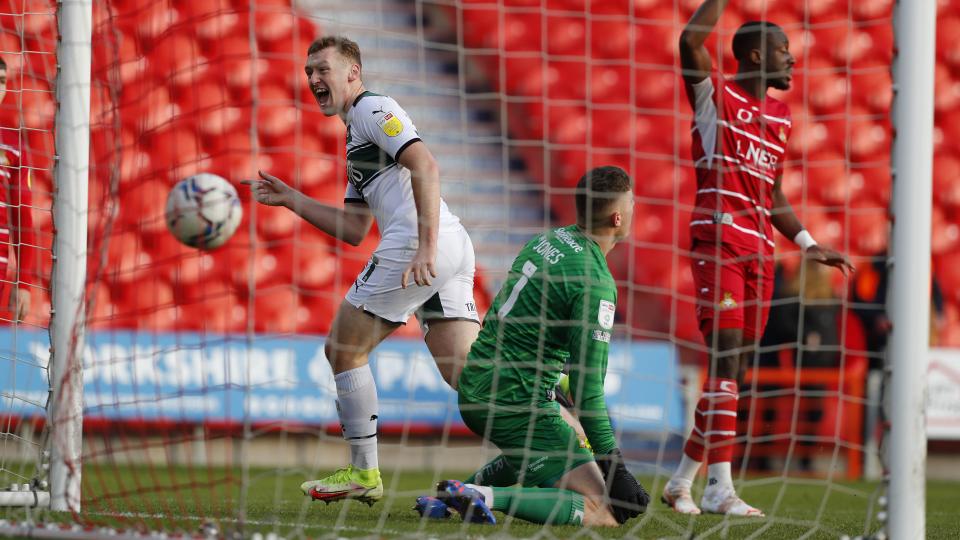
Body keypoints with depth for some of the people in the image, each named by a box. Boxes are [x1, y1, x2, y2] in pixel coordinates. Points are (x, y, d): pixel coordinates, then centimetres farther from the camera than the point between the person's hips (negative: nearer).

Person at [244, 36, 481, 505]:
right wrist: (290, 199, 27)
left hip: (420, 242, -9)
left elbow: (426, 167, -15)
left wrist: (426, 248, -24)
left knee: (343, 351, 3)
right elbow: (354, 229, 30)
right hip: (454, 248, 9)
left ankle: (363, 473, 7)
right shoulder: (356, 135, 32)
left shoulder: (373, 109, 1)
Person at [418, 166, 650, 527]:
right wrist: (614, 467, -12)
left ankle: (460, 492, 19)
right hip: (517, 403, -9)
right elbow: (588, 389, -18)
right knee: (604, 513, -10)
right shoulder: (595, 282, -17)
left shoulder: (549, 240, 9)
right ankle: (488, 497, -23)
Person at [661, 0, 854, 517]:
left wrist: (809, 244, 19)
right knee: (725, 359, -15)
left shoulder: (780, 117, 19)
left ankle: (682, 483, 17)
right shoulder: (717, 96, -2)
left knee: (734, 372, 7)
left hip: (759, 252, 8)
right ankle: (720, 488, -17)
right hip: (718, 243, -8)